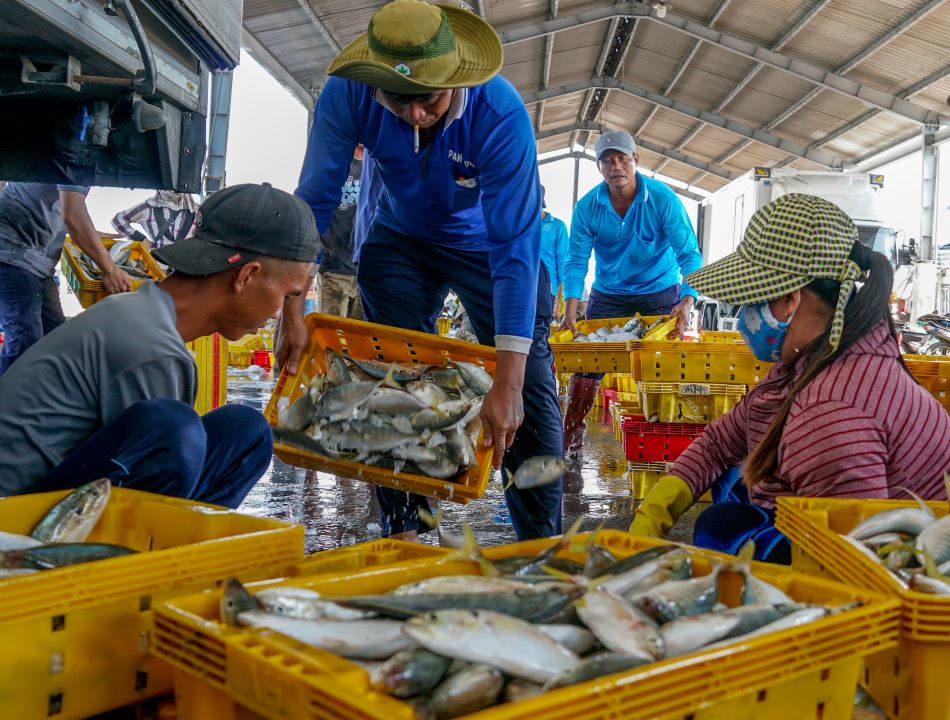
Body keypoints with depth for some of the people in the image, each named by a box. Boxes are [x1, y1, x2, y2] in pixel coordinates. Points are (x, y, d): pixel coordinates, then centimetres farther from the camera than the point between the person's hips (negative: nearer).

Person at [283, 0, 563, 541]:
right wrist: (292, 313, -20)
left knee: (529, 387, -9)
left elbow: (514, 248, -38)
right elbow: (314, 201, -17)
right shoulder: (347, 94, -28)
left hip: (487, 244, -2)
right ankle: (402, 530, 12)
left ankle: (543, 543, 2)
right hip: (401, 239, 3)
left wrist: (508, 383, -41)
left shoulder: (500, 112, -36)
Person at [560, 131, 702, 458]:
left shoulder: (663, 199, -17)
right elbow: (577, 261, -10)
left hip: (660, 290, -2)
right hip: (609, 294, 2)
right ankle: (568, 443, 8)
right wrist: (570, 310, -24)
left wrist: (687, 302, -34)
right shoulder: (587, 207, -11)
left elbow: (690, 254, -19)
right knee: (587, 364, -2)